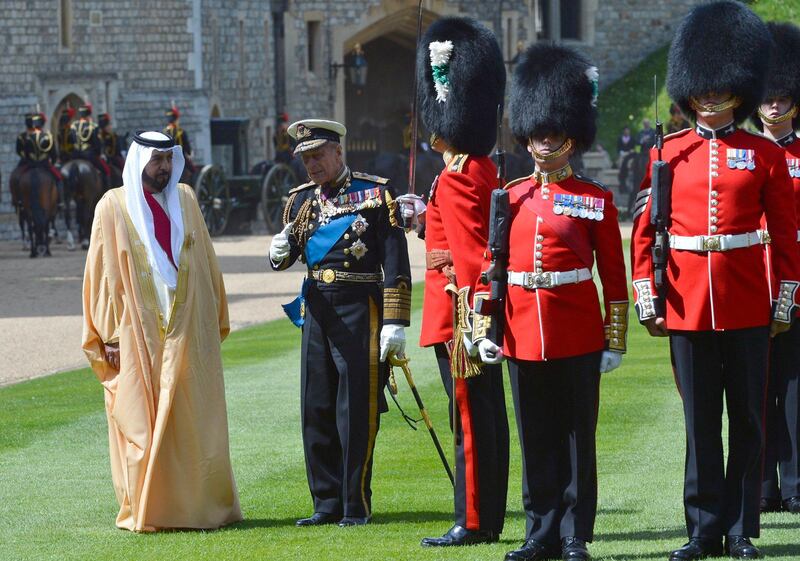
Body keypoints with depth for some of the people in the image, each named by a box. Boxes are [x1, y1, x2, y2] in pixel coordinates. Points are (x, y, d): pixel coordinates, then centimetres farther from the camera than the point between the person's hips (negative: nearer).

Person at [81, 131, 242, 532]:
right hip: (137, 336, -3)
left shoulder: (185, 200, 9)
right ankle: (143, 511, 4)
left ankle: (198, 506, 7)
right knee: (140, 424, -1)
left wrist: (216, 320, 10)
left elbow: (205, 262, 13)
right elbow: (104, 273, -1)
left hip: (188, 332, 3)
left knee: (194, 422, 2)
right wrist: (110, 335, -5)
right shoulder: (114, 207, -1)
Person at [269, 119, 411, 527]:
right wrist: (280, 253, -16)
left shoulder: (375, 193, -5)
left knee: (356, 412, -2)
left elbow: (395, 263, -8)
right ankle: (327, 504, 13)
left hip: (359, 309, -5)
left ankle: (356, 506, 5)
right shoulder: (302, 199, 12)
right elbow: (287, 256, 10)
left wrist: (395, 323, -13)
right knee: (316, 412, 6)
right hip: (316, 309, 5)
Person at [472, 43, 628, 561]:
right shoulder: (509, 198, 9)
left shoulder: (595, 200, 1)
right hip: (522, 337, 3)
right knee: (536, 440, 8)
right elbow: (490, 267, 10)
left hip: (577, 338, -3)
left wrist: (615, 340, -3)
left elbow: (614, 275, 1)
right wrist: (485, 329, 3)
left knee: (576, 437, 2)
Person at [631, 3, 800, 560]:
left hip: (747, 310, -1)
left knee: (747, 420, 3)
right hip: (688, 308, 1)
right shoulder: (668, 154, 5)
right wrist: (648, 301, 1)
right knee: (700, 424, 5)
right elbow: (644, 234, 7)